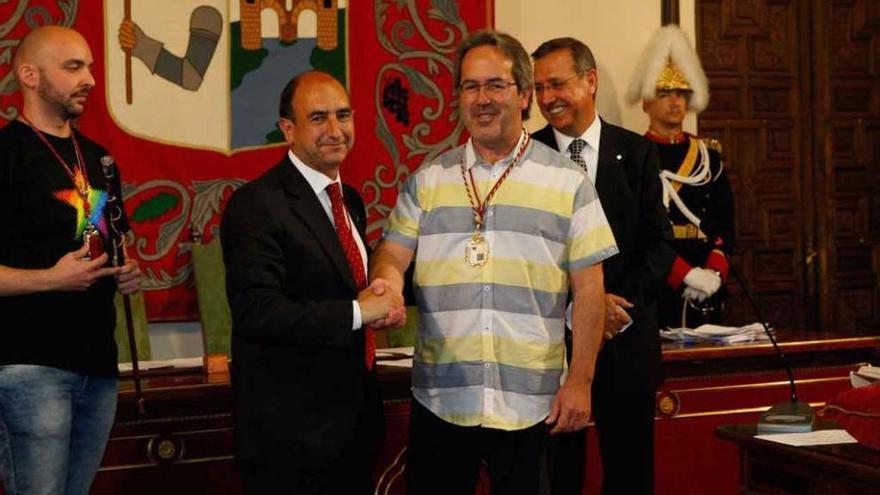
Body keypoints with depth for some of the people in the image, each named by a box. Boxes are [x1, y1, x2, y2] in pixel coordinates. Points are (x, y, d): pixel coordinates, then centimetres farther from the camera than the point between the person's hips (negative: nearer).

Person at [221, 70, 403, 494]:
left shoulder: (350, 201, 12)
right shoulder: (256, 205, -15)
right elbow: (257, 312, -24)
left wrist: (383, 294, 0)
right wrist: (357, 312, -20)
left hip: (354, 421, 8)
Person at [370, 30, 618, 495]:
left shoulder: (568, 181, 2)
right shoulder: (428, 180, 8)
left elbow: (588, 287, 1)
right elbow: (392, 254, 5)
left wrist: (580, 381, -3)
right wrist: (387, 283, -19)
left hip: (531, 405, -1)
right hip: (440, 400, 2)